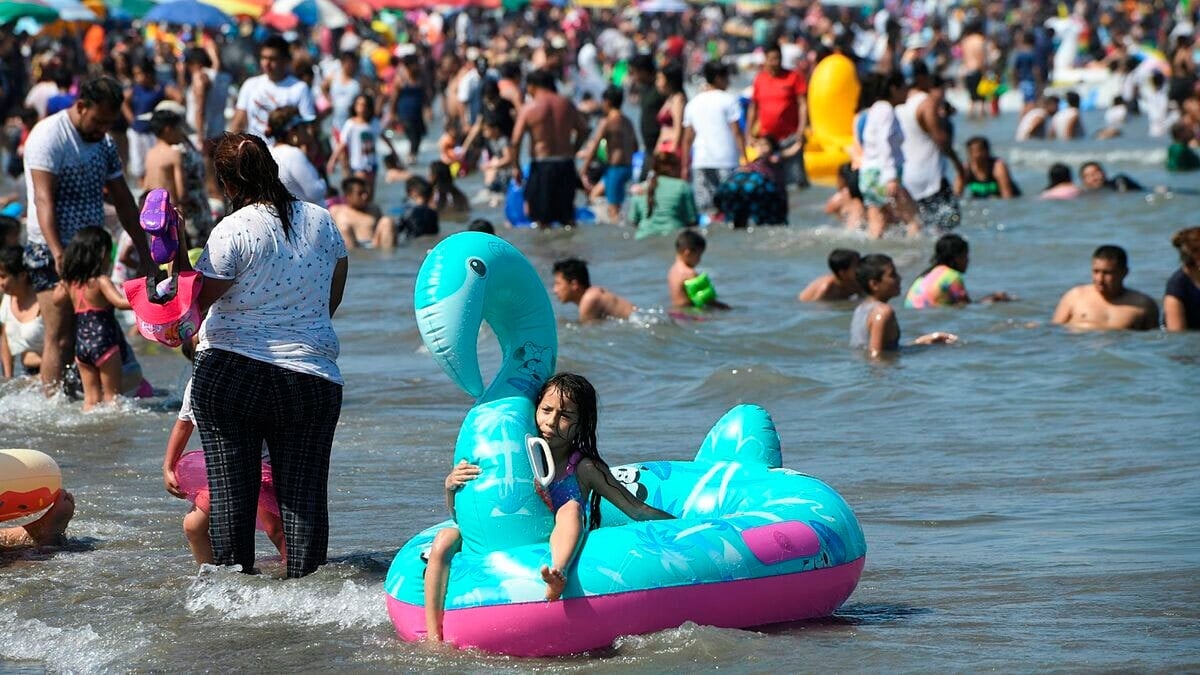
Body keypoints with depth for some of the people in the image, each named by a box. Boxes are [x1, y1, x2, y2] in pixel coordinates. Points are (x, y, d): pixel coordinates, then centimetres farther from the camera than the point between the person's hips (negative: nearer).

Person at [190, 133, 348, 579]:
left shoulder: (232, 232, -11)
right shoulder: (321, 222, 5)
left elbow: (193, 301, -6)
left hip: (229, 374, -3)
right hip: (312, 376, 3)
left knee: (230, 489, 8)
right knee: (304, 492, 4)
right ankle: (304, 578, 0)